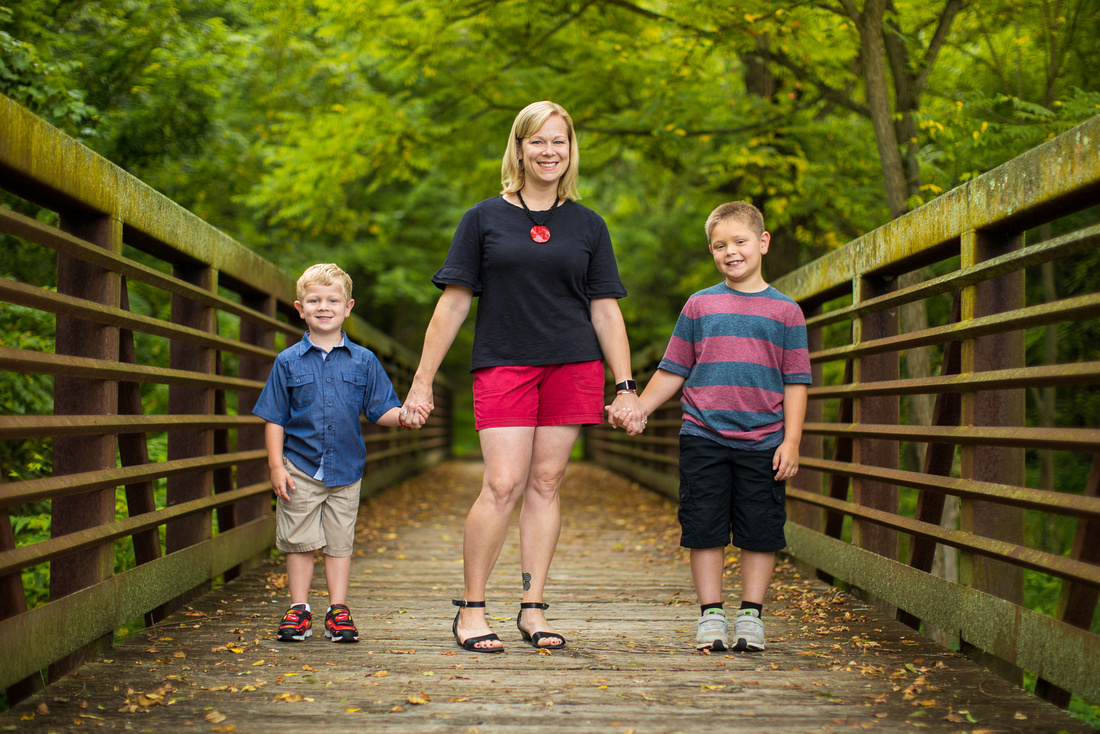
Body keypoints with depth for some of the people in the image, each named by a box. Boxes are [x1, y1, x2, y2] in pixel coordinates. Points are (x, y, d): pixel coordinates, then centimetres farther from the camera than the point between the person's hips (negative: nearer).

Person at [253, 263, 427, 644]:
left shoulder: (363, 361, 2)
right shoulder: (288, 362, 0)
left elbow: (380, 410, 3)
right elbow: (275, 419, 2)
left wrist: (402, 415, -19)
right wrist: (276, 466, -5)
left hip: (345, 470, 1)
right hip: (300, 468, -1)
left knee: (339, 543, 7)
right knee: (299, 543, 4)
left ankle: (338, 611, 15)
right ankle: (299, 610, 16)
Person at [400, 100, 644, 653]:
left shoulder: (588, 226, 11)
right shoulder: (484, 219, 5)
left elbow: (606, 311, 11)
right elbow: (453, 303, 4)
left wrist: (625, 386, 7)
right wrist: (422, 380, 1)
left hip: (574, 367, 2)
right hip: (502, 366, -2)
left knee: (545, 484, 3)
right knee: (503, 485, -11)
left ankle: (532, 608, 10)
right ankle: (471, 609, 0)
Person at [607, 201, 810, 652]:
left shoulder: (785, 311, 6)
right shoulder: (699, 306, 8)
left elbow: (795, 383, 5)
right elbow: (673, 371, 13)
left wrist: (791, 441, -3)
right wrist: (637, 411, 4)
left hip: (762, 443, 0)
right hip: (703, 439, 1)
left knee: (761, 531, 3)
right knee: (705, 529, 2)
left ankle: (750, 616, 15)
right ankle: (711, 614, 12)